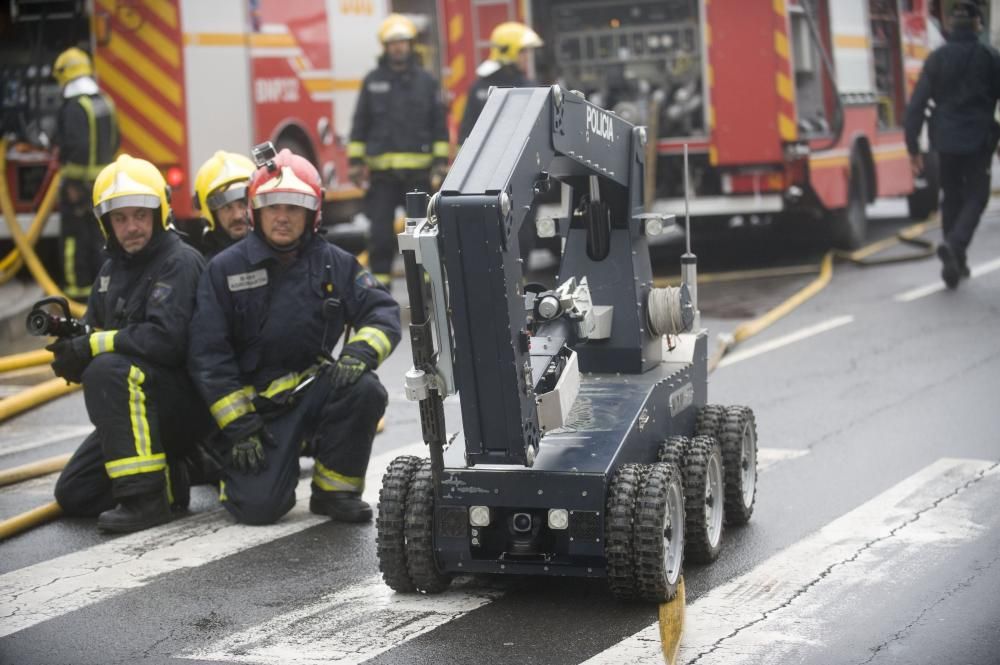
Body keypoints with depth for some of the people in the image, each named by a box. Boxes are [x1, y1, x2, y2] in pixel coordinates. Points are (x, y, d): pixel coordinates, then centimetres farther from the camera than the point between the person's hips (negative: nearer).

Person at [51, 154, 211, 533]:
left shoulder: (180, 262, -15)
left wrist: (94, 345, -22)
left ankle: (145, 498, -29)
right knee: (73, 495, 5)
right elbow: (93, 327, 12)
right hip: (138, 411, 9)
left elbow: (166, 339, -28)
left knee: (109, 371, -34)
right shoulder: (113, 268, 11)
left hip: (188, 402, -8)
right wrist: (71, 338, -12)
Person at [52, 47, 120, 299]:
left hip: (78, 182, -7)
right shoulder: (105, 104, 8)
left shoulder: (74, 107, -17)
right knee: (99, 233, 14)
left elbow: (76, 146, -23)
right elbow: (114, 142, 15)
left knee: (74, 234, 1)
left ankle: (78, 285, 3)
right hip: (103, 180, 7)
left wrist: (74, 185, -20)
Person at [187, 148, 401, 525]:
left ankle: (334, 490, -9)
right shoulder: (225, 269, -3)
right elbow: (208, 354, -5)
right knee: (259, 507, -19)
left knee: (364, 390, -30)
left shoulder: (335, 264, 3)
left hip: (314, 390, 2)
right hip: (257, 405, -2)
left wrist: (359, 353, -26)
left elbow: (382, 312, -3)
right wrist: (238, 427, -11)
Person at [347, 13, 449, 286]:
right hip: (382, 172, 0)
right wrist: (356, 162, 1)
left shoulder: (426, 81, 7)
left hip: (418, 171, 0)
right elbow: (360, 125, 7)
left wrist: (441, 163, 0)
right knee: (381, 231, 0)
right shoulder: (373, 81, 7)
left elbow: (439, 126, 7)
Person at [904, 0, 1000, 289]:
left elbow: (917, 104, -3)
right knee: (975, 197, 5)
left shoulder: (937, 59, 1)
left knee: (951, 198, 15)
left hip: (946, 140, 2)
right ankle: (955, 244, -21)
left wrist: (913, 147, 0)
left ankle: (955, 263, 16)